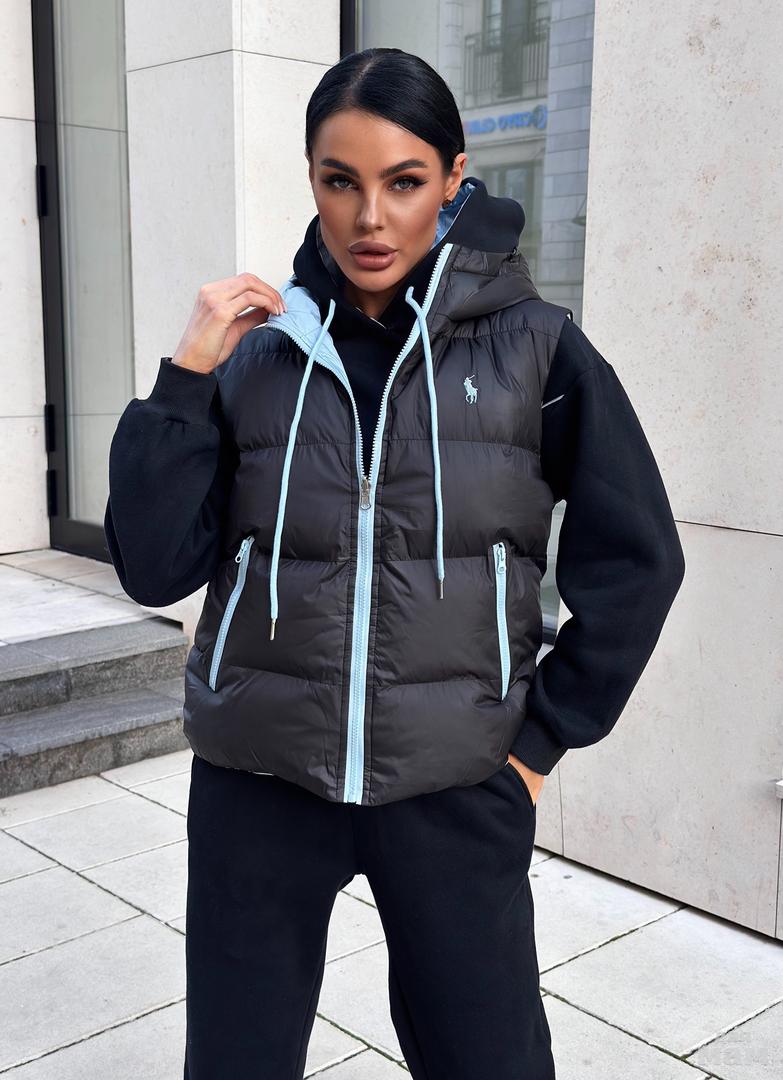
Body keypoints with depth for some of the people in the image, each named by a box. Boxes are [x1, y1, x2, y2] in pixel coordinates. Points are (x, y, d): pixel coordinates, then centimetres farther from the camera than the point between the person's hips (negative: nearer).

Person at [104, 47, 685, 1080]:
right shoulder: (258, 353, 0)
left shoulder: (535, 349, -5)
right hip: (258, 783, 2)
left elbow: (634, 560, 0)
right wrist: (187, 377, -12)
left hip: (456, 785, -1)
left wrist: (544, 737, -1)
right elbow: (155, 568, -4)